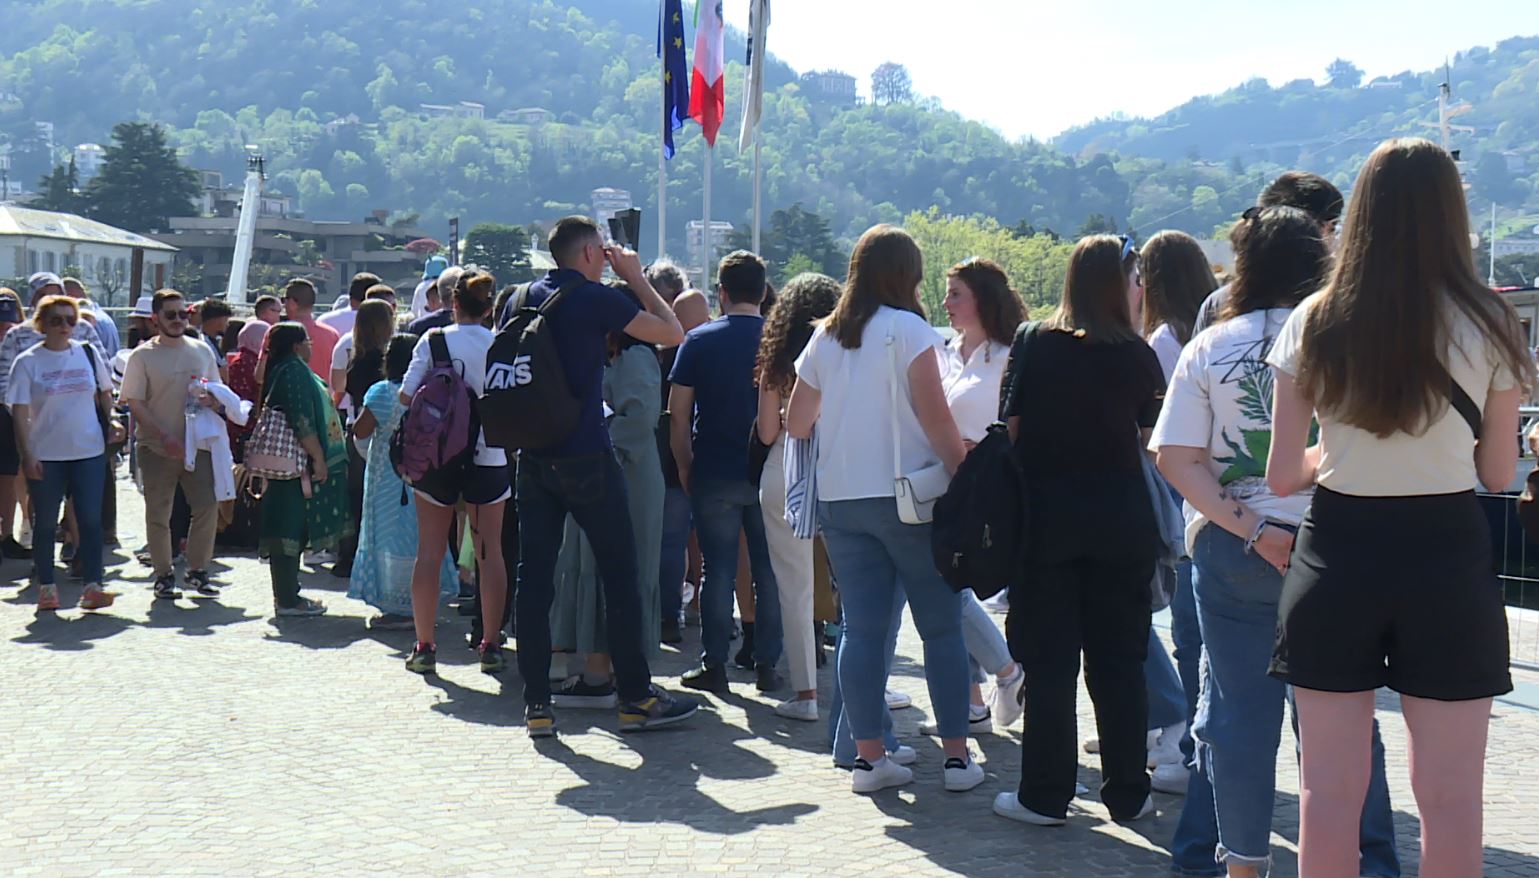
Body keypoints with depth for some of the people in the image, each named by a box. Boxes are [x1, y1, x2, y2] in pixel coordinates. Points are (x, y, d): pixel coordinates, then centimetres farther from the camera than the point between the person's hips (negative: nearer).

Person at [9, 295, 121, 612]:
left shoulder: (88, 354, 6)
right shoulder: (28, 362, -2)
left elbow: (104, 394, 18)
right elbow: (20, 413, -4)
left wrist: (111, 421, 0)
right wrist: (27, 455, -12)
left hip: (89, 452, 2)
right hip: (45, 456, -2)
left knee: (90, 520, -2)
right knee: (46, 523, 7)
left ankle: (92, 586, 0)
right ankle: (46, 587, 16)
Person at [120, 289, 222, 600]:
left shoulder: (201, 351, 10)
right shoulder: (143, 356, -2)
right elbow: (135, 403, -7)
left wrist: (211, 399, -7)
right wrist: (164, 436, -18)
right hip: (157, 447, -3)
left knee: (207, 506, -2)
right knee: (158, 514, 4)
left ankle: (197, 570, 12)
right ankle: (164, 575, 15)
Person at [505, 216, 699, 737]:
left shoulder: (522, 299, 10)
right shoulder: (595, 299, -9)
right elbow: (673, 334, -6)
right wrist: (636, 278, 5)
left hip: (533, 458, 6)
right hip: (586, 459, -6)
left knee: (533, 578, 5)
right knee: (620, 575, 4)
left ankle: (536, 704, 6)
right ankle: (636, 698, 8)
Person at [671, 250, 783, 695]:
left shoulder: (699, 341, -2)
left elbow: (678, 411, -4)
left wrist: (684, 465, 6)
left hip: (714, 474, -1)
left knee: (718, 570, 5)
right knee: (770, 571, 8)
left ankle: (714, 665, 8)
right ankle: (767, 665, 11)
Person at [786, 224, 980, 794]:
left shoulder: (824, 337, 10)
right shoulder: (908, 330, -6)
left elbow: (796, 424, 14)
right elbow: (934, 416, -15)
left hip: (838, 500, 5)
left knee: (862, 628, 7)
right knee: (942, 627, 4)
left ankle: (869, 757, 8)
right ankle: (956, 756, 5)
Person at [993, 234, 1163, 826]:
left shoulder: (1032, 343, -3)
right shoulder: (1137, 355, -2)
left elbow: (1009, 428, -2)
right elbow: (1147, 436, 5)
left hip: (1046, 511, -1)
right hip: (1121, 516, 1)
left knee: (1049, 661, 4)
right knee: (1120, 660, 9)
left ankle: (1044, 796, 7)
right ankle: (1127, 794, 15)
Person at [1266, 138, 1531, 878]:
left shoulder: (1315, 324, -4)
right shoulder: (1489, 326, -5)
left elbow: (1282, 475, -3)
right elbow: (1497, 474, 2)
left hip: (1338, 552, 1)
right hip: (1449, 554, -1)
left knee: (1329, 787, 10)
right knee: (1450, 796, 9)